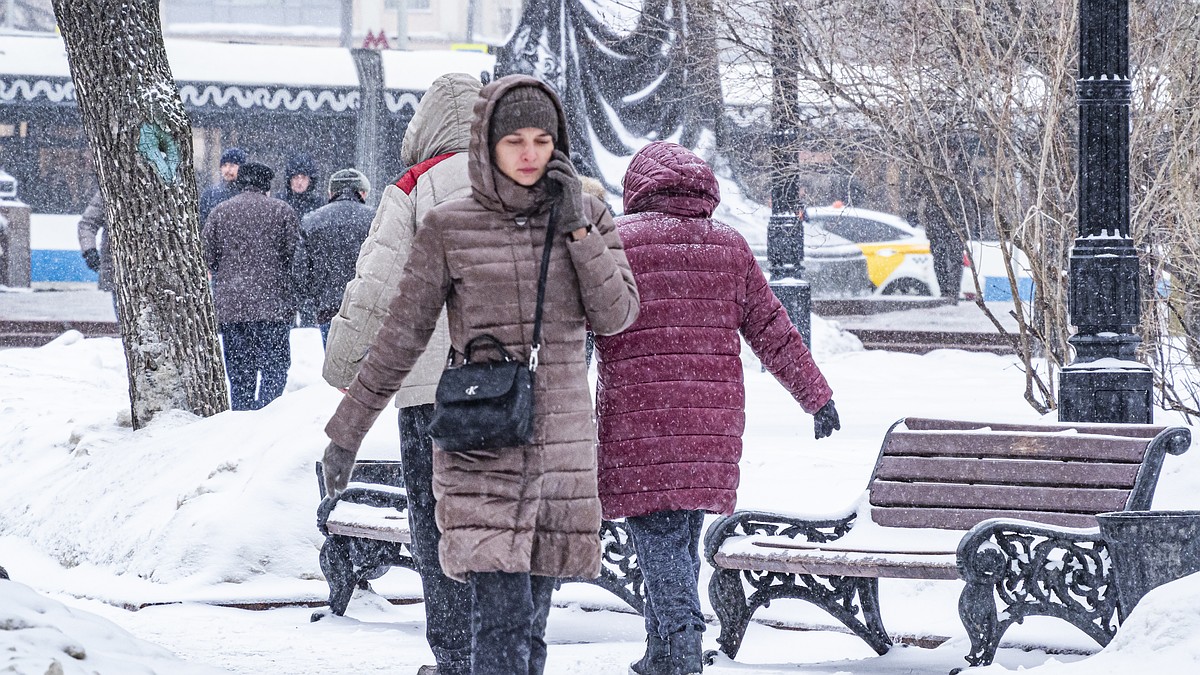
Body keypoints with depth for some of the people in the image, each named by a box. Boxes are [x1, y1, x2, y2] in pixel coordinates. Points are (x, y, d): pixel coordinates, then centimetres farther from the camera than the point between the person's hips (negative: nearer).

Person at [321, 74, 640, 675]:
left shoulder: (586, 218, 7)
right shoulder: (449, 229, -2)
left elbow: (615, 315, -3)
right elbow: (399, 338, 3)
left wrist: (577, 227, -11)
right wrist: (344, 435, 4)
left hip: (562, 445, 3)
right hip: (481, 450, -3)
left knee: (531, 620, 7)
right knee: (502, 615, -15)